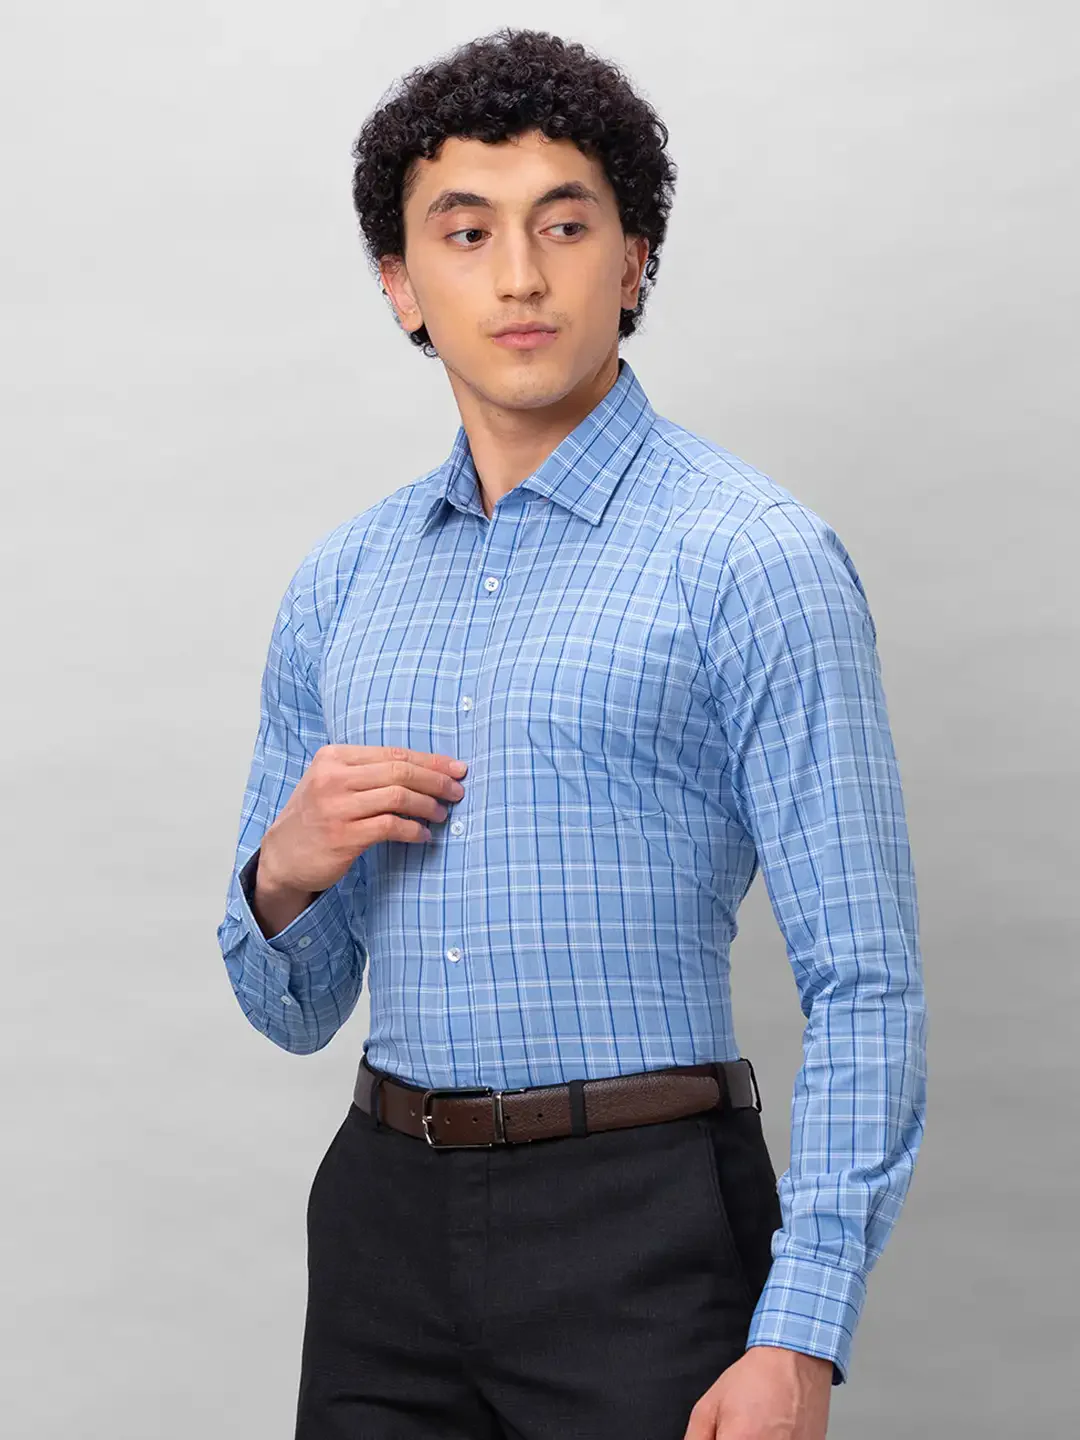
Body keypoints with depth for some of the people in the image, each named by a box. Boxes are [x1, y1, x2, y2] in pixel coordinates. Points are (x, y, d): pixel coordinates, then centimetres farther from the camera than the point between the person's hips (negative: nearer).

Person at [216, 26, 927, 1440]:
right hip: (384, 1219, 5)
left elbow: (866, 987, -11)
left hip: (639, 1219, -5)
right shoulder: (339, 586, 9)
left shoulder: (751, 557, -8)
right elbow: (296, 1009, 14)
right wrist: (282, 874, -7)